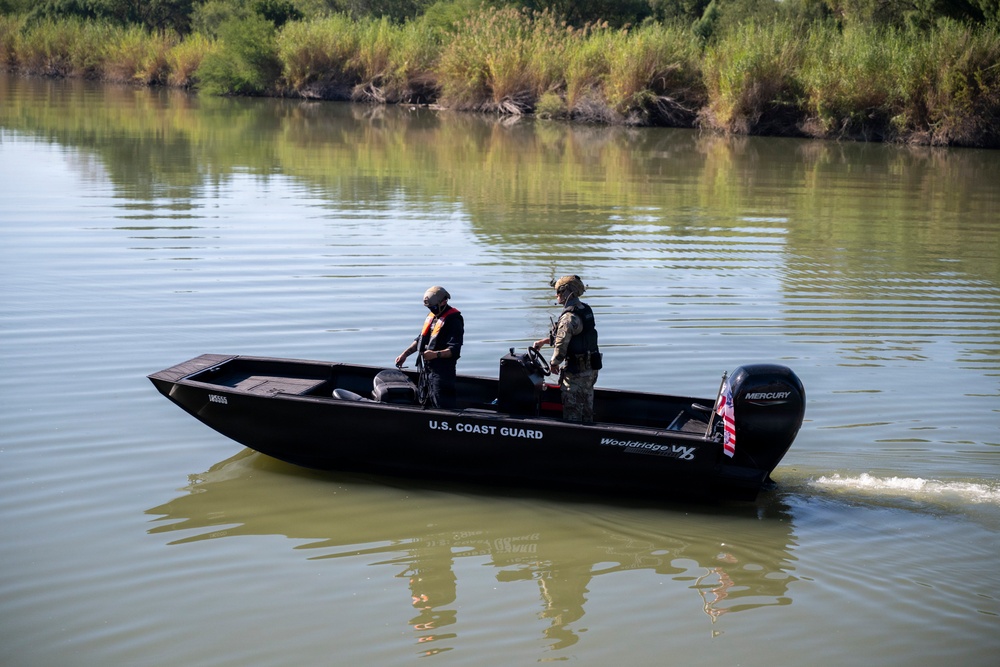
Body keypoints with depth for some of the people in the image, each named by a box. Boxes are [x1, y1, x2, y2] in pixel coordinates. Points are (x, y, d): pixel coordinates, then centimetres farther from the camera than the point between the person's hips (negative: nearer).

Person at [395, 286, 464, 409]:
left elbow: (454, 350, -22)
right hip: (428, 367, 9)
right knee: (427, 403, 16)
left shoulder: (453, 320, -14)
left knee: (443, 406, -13)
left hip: (442, 371, -9)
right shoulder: (432, 316, 14)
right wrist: (405, 354, 16)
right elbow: (420, 339, 25)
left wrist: (436, 354, -36)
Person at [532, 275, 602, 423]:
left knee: (572, 412, 0)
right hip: (591, 368, 9)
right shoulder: (586, 310, 10)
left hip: (576, 372, -9)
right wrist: (544, 341, 23)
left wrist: (554, 363, -5)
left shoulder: (569, 317, -20)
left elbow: (561, 344, -22)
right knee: (587, 409, 17)